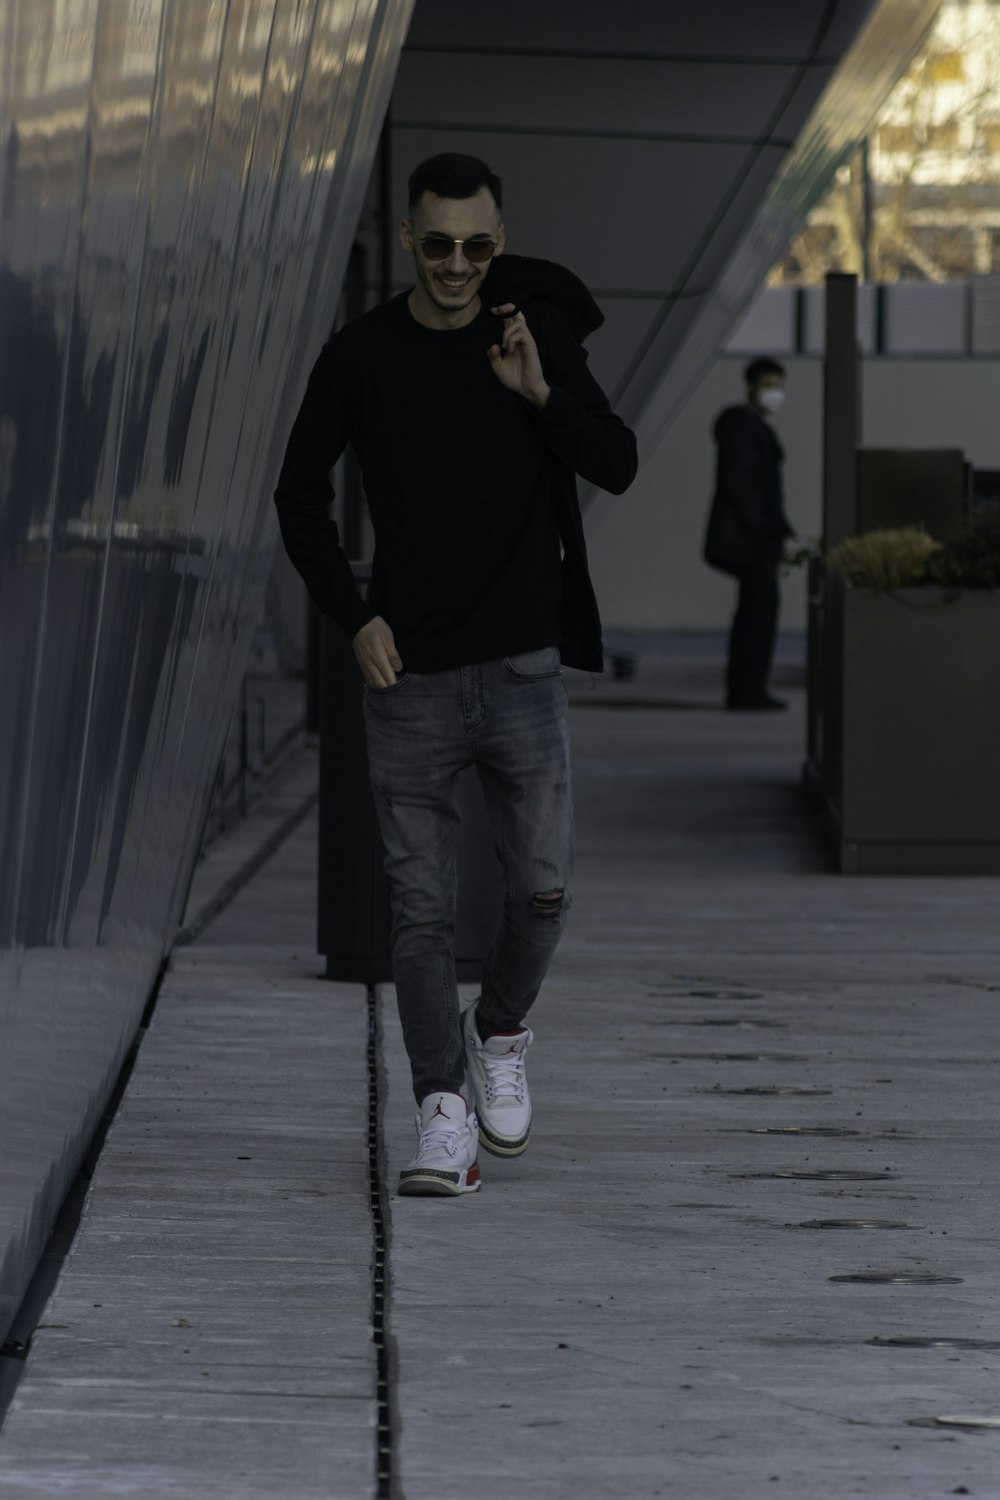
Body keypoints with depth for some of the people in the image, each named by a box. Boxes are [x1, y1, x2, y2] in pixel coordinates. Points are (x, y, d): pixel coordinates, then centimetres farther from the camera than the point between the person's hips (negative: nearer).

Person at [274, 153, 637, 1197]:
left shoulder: (535, 336, 2)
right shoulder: (361, 356, 1)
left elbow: (617, 469, -4)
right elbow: (300, 496, 9)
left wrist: (542, 392, -21)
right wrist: (354, 617, -2)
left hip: (522, 668, 0)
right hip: (408, 675, 0)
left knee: (541, 891, -2)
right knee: (421, 908, -4)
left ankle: (499, 1036, 26)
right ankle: (444, 1118, -3)